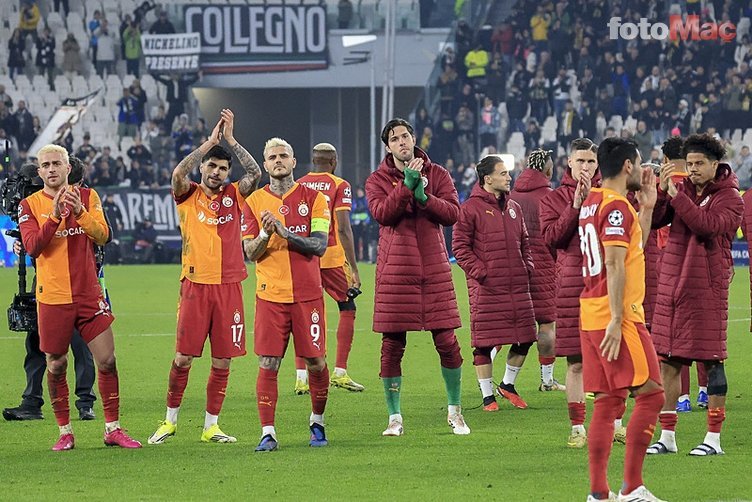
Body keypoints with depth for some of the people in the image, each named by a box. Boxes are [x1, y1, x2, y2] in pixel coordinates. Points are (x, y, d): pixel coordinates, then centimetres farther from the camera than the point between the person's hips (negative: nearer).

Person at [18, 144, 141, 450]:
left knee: (107, 361, -1)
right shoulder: (30, 205, 0)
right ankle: (65, 432, 15)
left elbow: (102, 236, -6)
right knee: (56, 366, 4)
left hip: (88, 293, 1)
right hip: (52, 296, -1)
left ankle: (112, 430, 9)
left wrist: (79, 211, -21)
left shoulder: (88, 196, 6)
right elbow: (32, 247, -12)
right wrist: (55, 215, -23)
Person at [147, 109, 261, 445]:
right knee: (183, 357, -1)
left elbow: (255, 173, -7)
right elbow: (178, 173, -16)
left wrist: (230, 139, -7)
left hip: (228, 285, 2)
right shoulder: (188, 196, 4)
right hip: (195, 285, -2)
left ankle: (211, 426, 11)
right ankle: (170, 421, 12)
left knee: (222, 360, 3)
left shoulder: (234, 196, 8)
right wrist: (211, 141, -14)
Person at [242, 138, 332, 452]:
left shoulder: (313, 198, 3)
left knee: (315, 361, 3)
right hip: (270, 295, 0)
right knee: (268, 364, -5)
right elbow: (250, 253, 3)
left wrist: (285, 232, -18)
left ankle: (317, 423, 23)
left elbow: (319, 246, -6)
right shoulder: (255, 201, 7)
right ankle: (267, 432, -4)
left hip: (307, 293, 0)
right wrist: (265, 234, -17)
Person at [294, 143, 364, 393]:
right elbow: (343, 229, -10)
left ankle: (301, 377, 3)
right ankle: (340, 372, 5)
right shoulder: (339, 186, -3)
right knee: (347, 308, 11)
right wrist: (354, 268, -7)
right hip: (332, 258, -3)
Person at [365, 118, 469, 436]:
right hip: (395, 270, -1)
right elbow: (381, 213, -13)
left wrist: (424, 197, -16)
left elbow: (453, 213, -2)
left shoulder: (437, 174, 9)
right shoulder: (378, 180, 6)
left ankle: (455, 411, 15)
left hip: (433, 268, 1)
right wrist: (407, 185, -20)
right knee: (392, 344, -1)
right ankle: (395, 418, 7)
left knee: (446, 340, -1)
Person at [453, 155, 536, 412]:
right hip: (486, 287, -6)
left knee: (524, 338, 7)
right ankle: (488, 395, 9)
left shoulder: (513, 208, 15)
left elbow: (524, 242, 24)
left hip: (517, 285, 6)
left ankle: (508, 384, 26)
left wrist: (527, 266, 9)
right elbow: (460, 246, -7)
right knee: (484, 342, -1)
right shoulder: (470, 208, -5)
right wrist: (479, 271, -13)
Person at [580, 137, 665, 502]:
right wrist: (617, 320, -22)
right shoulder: (617, 206, -12)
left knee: (607, 403, 8)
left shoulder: (591, 203, 17)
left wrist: (647, 206, 19)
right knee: (651, 395, -6)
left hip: (591, 317, 9)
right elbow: (615, 264, -19)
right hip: (614, 317, -9)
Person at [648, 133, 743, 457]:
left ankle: (713, 438, 3)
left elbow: (708, 224, -20)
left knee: (711, 361, -2)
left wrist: (676, 196, -20)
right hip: (671, 284, 5)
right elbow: (654, 220, 3)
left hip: (707, 288, -5)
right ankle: (667, 436, 13)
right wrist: (660, 190, -12)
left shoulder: (730, 198, -3)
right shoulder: (681, 190, 12)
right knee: (668, 362, 6)